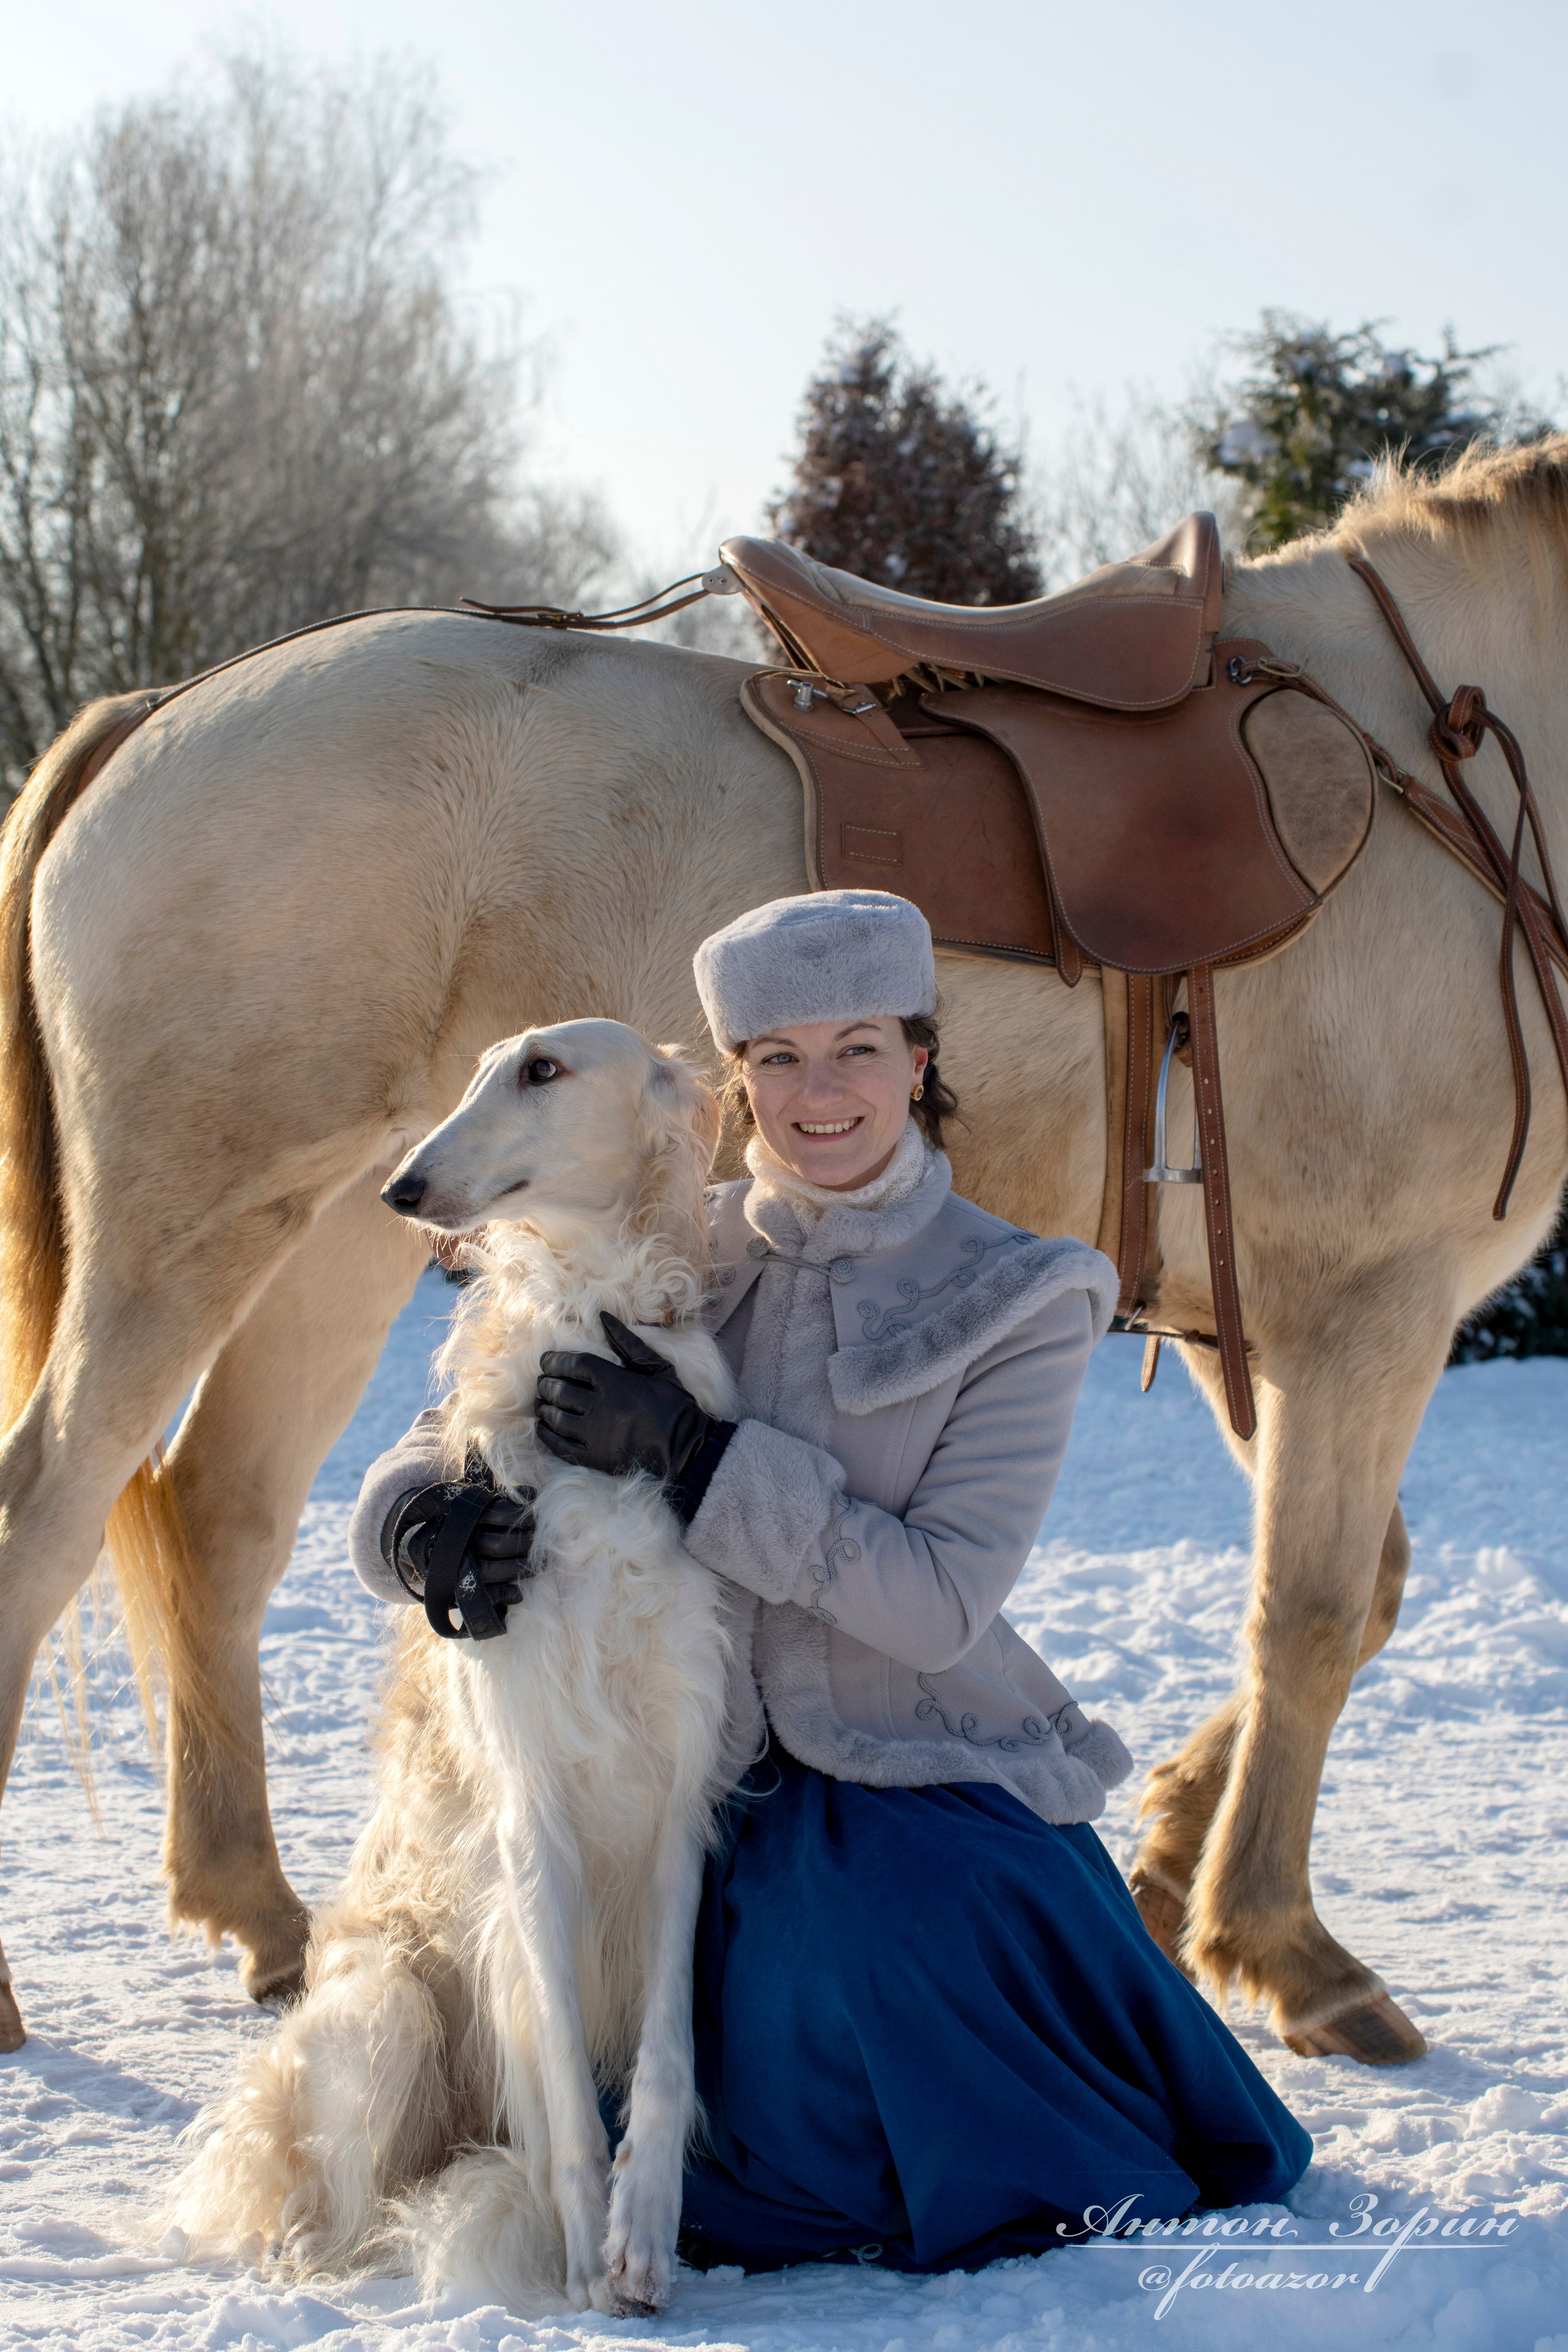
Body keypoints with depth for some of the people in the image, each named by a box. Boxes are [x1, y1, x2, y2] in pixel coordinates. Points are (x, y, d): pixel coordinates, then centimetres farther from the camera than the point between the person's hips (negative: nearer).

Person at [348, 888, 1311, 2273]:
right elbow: (458, 1427, 10)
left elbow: (942, 1602, -13)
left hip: (928, 1775, -2)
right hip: (715, 1782, 3)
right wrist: (423, 1524, -16)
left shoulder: (1018, 1302, -2)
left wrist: (695, 1458, -21)